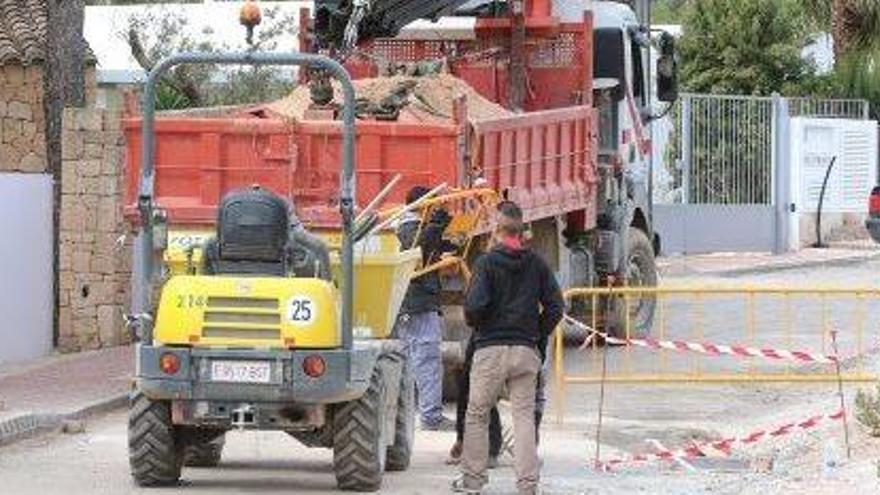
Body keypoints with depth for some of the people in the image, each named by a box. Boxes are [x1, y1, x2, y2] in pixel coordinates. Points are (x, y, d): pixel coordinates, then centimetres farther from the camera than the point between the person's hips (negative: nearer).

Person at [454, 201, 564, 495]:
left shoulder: (487, 263, -8)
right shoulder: (536, 264, 5)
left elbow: (475, 305, -16)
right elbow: (555, 305, 4)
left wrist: (473, 323, 5)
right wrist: (538, 335, 14)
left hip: (491, 349, -3)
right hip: (526, 350, 3)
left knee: (476, 415, 10)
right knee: (524, 417, 4)